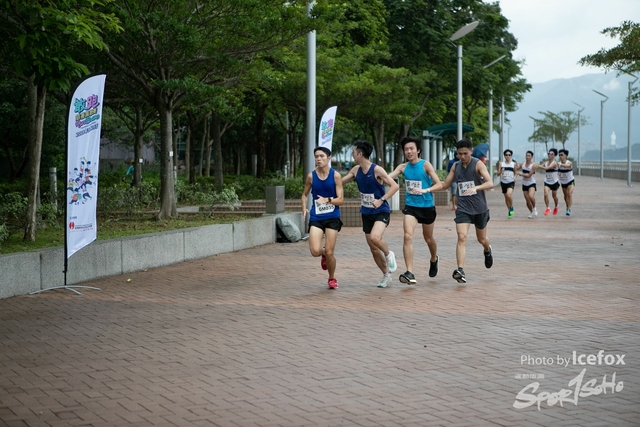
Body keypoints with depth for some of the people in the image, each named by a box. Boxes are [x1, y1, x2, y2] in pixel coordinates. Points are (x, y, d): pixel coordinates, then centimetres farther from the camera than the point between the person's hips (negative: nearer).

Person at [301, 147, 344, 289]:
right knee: (315, 251, -15)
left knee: (329, 252, -2)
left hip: (332, 218, -1)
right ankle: (324, 254, 25)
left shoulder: (335, 176, -5)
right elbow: (305, 194, 16)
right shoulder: (311, 176, 1)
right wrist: (304, 209, -1)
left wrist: (327, 200, -24)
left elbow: (340, 199, -6)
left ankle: (332, 278, 25)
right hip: (316, 217, 1)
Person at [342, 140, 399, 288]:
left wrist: (381, 200, -27)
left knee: (375, 237, -31)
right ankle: (386, 275, 25)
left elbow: (394, 186, -19)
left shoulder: (377, 170, -16)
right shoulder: (356, 170, 4)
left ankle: (389, 255, -1)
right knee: (373, 248, 8)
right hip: (366, 213, 7)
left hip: (381, 211, -7)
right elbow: (339, 182, 16)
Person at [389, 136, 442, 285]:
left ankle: (434, 259, 50)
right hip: (411, 206, 2)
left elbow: (439, 184, -14)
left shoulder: (425, 165, -10)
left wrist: (425, 190, -30)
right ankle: (409, 273, -21)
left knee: (428, 238, 16)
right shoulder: (403, 167, 1)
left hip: (427, 206, -2)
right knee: (408, 236, -18)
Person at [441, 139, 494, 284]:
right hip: (463, 208, 2)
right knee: (461, 238, -17)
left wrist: (475, 188, -41)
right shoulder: (455, 166, 4)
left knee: (481, 239, 17)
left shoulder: (478, 164, -11)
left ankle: (488, 250, 54)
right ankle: (460, 271, -25)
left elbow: (490, 183, -23)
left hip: (479, 207, -2)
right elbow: (445, 184, 14)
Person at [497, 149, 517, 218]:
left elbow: (515, 173, 13)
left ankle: (511, 207, -3)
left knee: (509, 194, -26)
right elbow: (498, 173, 4)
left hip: (511, 182, -3)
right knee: (506, 197, 10)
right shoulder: (501, 163, 4)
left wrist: (515, 177, -8)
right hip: (503, 182, 3)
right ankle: (509, 210, 27)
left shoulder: (514, 164, 4)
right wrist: (501, 171, -17)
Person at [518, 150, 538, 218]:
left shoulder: (533, 165, -13)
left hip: (532, 184, -5)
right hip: (524, 184, 5)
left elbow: (528, 175, -18)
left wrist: (520, 174, -13)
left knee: (531, 196, -30)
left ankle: (534, 208, -6)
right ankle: (531, 213, 26)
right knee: (527, 201, 5)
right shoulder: (522, 164, 4)